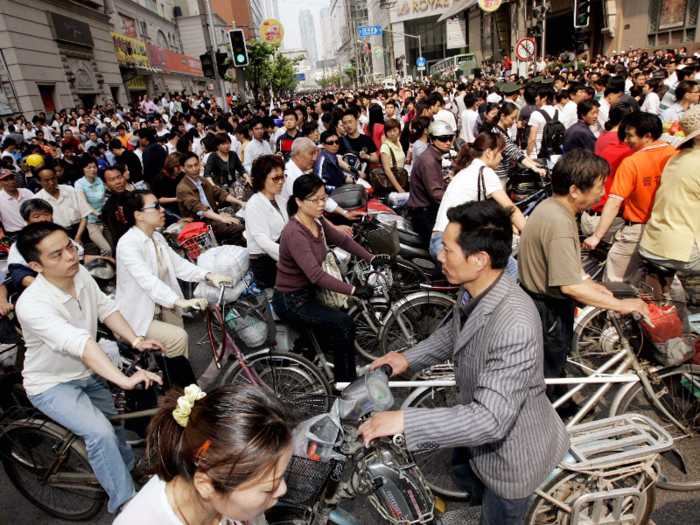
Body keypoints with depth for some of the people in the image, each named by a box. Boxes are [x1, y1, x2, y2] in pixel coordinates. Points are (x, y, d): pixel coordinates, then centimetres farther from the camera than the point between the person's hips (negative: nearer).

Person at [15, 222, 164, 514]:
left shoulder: (81, 274, -12)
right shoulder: (31, 305, -34)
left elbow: (105, 309, 0)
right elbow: (79, 343, -47)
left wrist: (136, 340, -13)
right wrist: (124, 380, -56)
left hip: (89, 374, 7)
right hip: (52, 385, -7)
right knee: (101, 433, -24)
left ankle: (131, 470, 42)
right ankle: (126, 506, -6)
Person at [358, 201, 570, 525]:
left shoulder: (515, 327, -42)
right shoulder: (472, 291, -14)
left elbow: (491, 419, -41)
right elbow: (454, 331, 7)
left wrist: (404, 421, -40)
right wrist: (409, 358, -3)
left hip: (513, 451, -8)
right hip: (478, 423, 8)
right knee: (464, 473, 36)